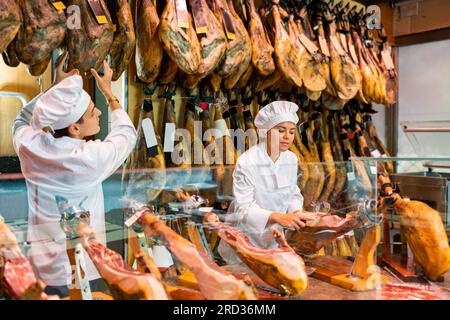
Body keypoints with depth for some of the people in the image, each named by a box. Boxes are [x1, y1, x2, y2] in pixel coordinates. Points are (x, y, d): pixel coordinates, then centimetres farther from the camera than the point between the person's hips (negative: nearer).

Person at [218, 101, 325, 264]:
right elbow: (244, 208, -25)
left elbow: (293, 194, 5)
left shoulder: (291, 159, -4)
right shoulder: (247, 162, -22)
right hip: (246, 240, -5)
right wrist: (277, 217, -40)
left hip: (273, 238, 5)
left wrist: (297, 213, -16)